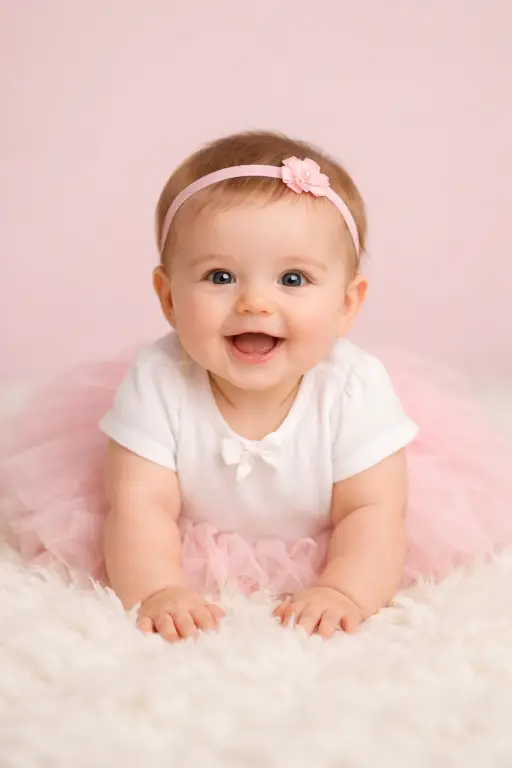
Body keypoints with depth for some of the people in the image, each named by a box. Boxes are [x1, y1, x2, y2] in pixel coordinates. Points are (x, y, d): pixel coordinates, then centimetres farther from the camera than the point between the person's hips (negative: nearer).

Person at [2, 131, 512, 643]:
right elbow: (140, 504, -29)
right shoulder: (156, 383, -28)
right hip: (190, 559, 1)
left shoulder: (355, 390, -28)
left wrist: (343, 592, -44)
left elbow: (371, 512, -27)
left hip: (314, 562, 0)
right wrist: (157, 592, -46)